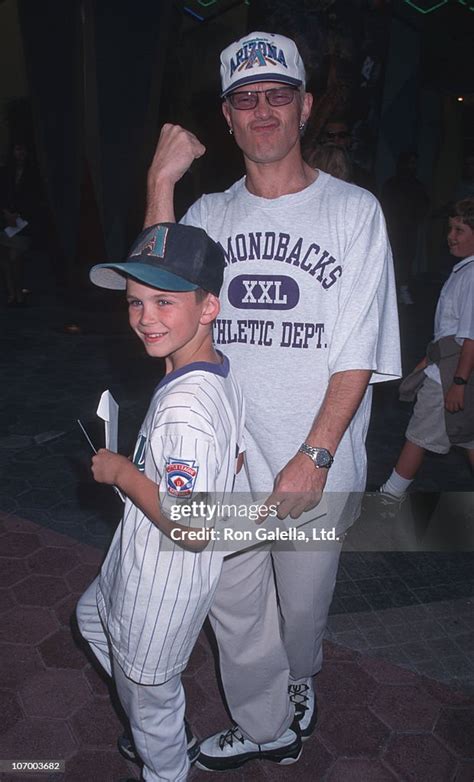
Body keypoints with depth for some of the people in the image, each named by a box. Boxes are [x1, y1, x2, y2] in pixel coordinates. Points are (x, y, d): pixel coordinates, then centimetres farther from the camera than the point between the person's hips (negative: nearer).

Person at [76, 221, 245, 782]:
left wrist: (123, 473, -25)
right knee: (92, 615, 34)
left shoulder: (183, 404, -35)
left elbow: (193, 527, -37)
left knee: (146, 691, 17)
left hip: (164, 584, -10)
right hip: (139, 563, 10)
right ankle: (166, 729, 54)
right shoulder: (218, 375, -5)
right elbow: (234, 459, 8)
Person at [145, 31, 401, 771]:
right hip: (225, 460, 3)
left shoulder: (353, 211, -5)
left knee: (304, 600, 19)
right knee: (234, 607, 16)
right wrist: (160, 184, -16)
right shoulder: (209, 214, 5)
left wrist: (313, 458, -17)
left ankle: (300, 681, 55)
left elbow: (358, 354, -10)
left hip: (317, 465, -2)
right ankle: (265, 727, 43)